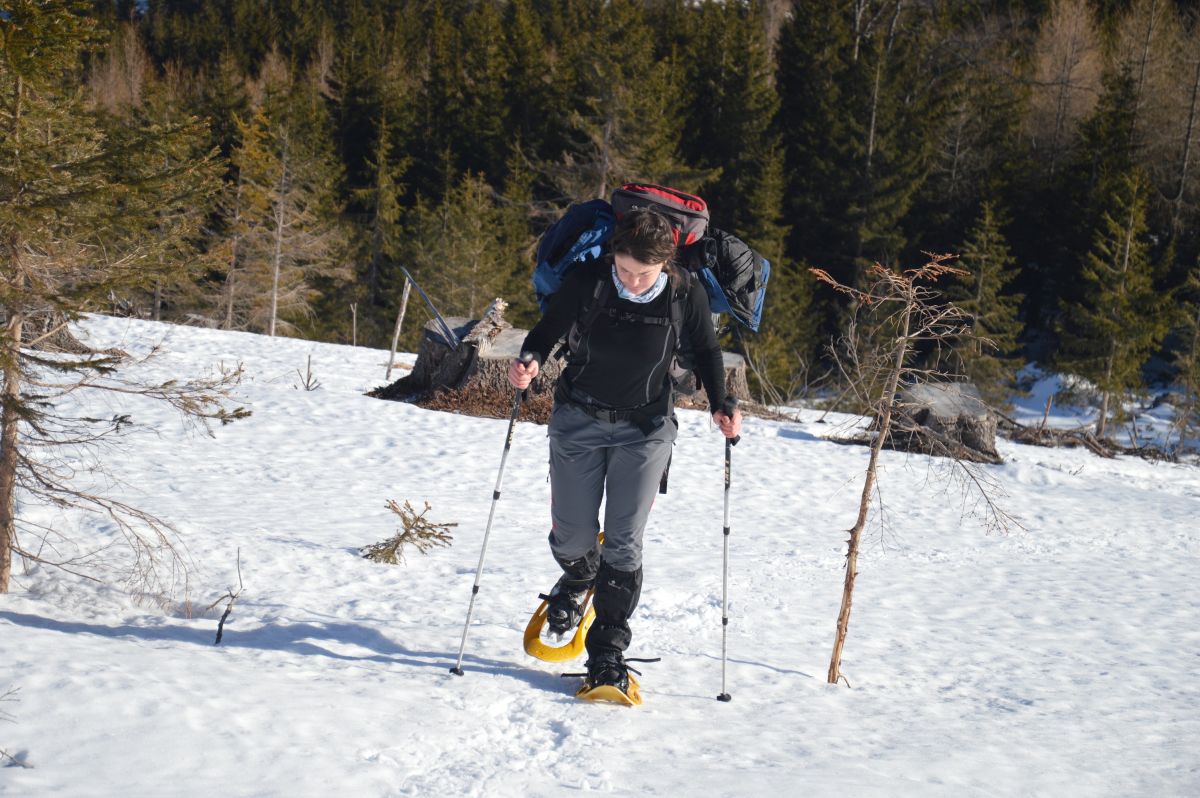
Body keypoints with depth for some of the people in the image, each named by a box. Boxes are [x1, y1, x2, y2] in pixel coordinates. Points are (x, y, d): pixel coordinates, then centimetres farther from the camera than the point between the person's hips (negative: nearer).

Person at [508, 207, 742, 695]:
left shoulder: (686, 295, -14)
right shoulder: (586, 282, -16)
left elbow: (706, 351, 3)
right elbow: (549, 329, -1)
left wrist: (720, 406, -10)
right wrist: (531, 360, -22)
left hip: (645, 429, -1)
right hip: (578, 420, 1)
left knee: (623, 544, -5)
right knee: (572, 537, 6)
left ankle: (607, 654, 7)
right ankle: (578, 581, 43)